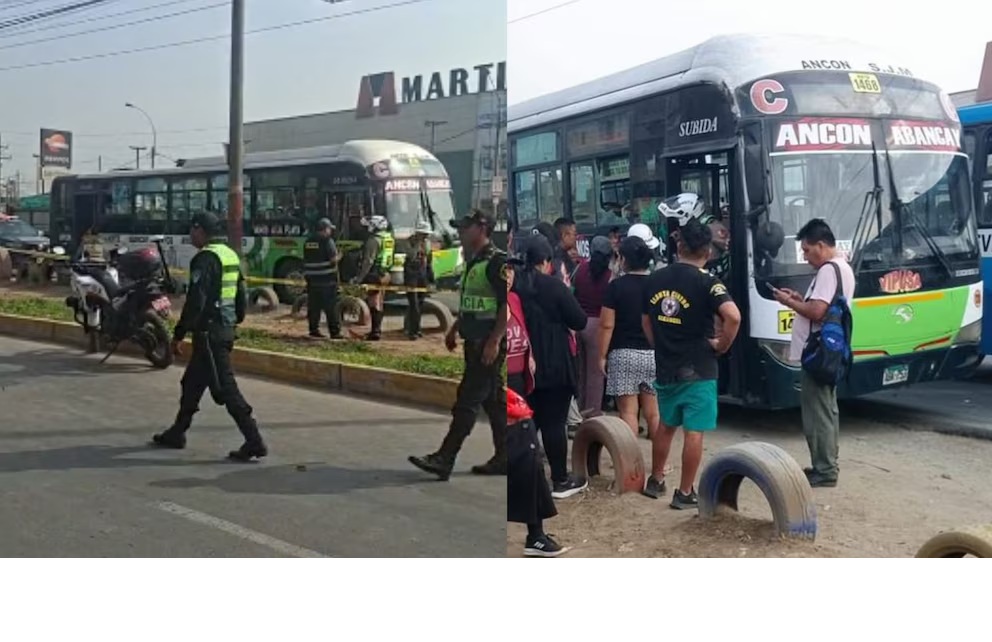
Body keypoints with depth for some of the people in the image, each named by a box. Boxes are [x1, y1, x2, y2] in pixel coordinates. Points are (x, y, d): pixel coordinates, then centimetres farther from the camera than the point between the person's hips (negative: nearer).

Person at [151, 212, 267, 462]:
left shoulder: (205, 258, -16)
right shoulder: (230, 255, 13)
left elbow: (196, 301, -21)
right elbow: (242, 296, 17)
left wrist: (179, 334, -15)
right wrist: (235, 321, 24)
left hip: (209, 332, -10)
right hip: (225, 329, 10)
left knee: (224, 387, -8)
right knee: (192, 382, 20)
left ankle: (254, 441, -10)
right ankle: (177, 433, 31)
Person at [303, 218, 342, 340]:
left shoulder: (308, 241, 10)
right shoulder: (327, 240, -11)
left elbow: (306, 260, 16)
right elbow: (333, 259, -16)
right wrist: (339, 257, 4)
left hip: (312, 278, 6)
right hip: (327, 279, -6)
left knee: (314, 306, 10)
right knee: (331, 307, -1)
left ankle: (314, 330, 12)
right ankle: (334, 331, 0)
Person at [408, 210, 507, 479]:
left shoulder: (497, 262, -15)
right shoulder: (473, 262, 16)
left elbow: (509, 304, -20)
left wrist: (495, 341, -24)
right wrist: (454, 329, 22)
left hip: (489, 344, -10)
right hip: (474, 342, 10)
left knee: (468, 400, -8)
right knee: (493, 399, 12)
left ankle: (444, 459, -6)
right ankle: (504, 458, 19)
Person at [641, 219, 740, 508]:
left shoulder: (654, 280, 5)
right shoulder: (706, 281, -13)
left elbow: (646, 321, 16)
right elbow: (733, 316, -27)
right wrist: (722, 344, -12)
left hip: (665, 369, 6)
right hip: (697, 371, -6)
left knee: (665, 426, 21)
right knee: (694, 432, 2)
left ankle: (656, 481, 32)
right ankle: (685, 493, 6)